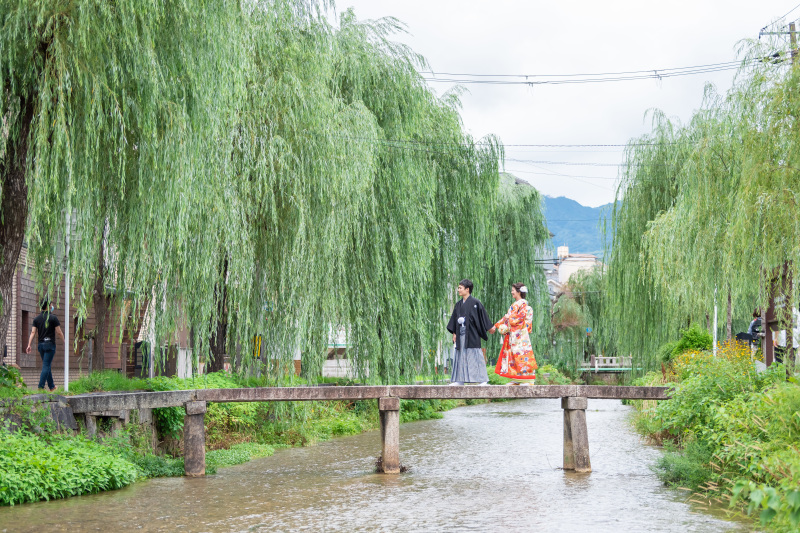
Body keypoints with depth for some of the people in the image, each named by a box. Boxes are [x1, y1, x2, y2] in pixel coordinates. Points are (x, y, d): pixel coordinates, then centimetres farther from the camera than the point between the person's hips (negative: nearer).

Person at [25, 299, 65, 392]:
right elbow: (59, 332, -8)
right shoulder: (53, 318, -8)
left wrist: (29, 345, -3)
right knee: (46, 366, -6)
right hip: (50, 344, -5)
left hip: (41, 344, 5)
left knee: (47, 366, 15)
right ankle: (40, 386, -13)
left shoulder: (37, 319, 6)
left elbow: (33, 332, -1)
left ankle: (51, 386, 22)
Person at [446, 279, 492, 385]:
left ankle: (483, 380, -2)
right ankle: (459, 380, 10)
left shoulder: (475, 303, -5)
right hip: (460, 335, 6)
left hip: (472, 334, -6)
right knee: (460, 356, 6)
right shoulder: (458, 304, 12)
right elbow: (454, 319, 15)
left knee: (475, 356, -6)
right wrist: (454, 333, 9)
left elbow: (483, 317, -2)